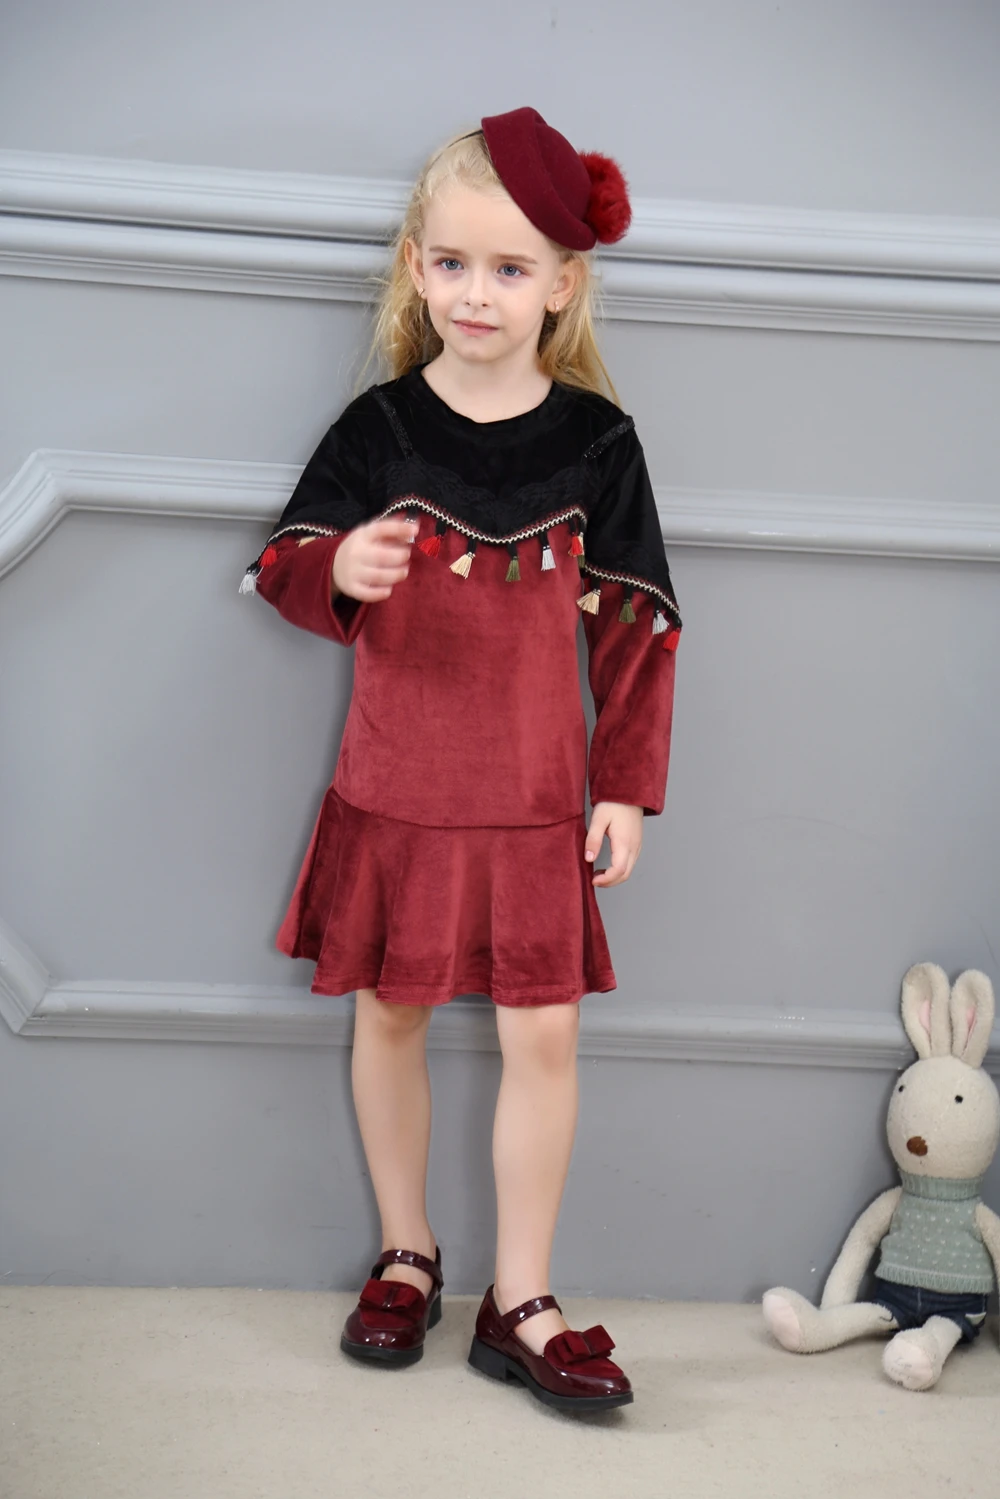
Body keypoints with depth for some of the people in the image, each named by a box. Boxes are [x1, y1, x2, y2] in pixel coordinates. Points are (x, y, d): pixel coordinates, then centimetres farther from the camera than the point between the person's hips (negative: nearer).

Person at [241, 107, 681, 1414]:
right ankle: (405, 1254, 32)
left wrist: (629, 789, -2)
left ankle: (519, 1304, 15)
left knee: (544, 1030, 0)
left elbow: (637, 626, 0)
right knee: (389, 1013, 11)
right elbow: (283, 566, 0)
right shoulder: (377, 430, -4)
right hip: (395, 791, 1)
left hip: (535, 801, 0)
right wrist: (338, 572, -24)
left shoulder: (594, 439, -4)